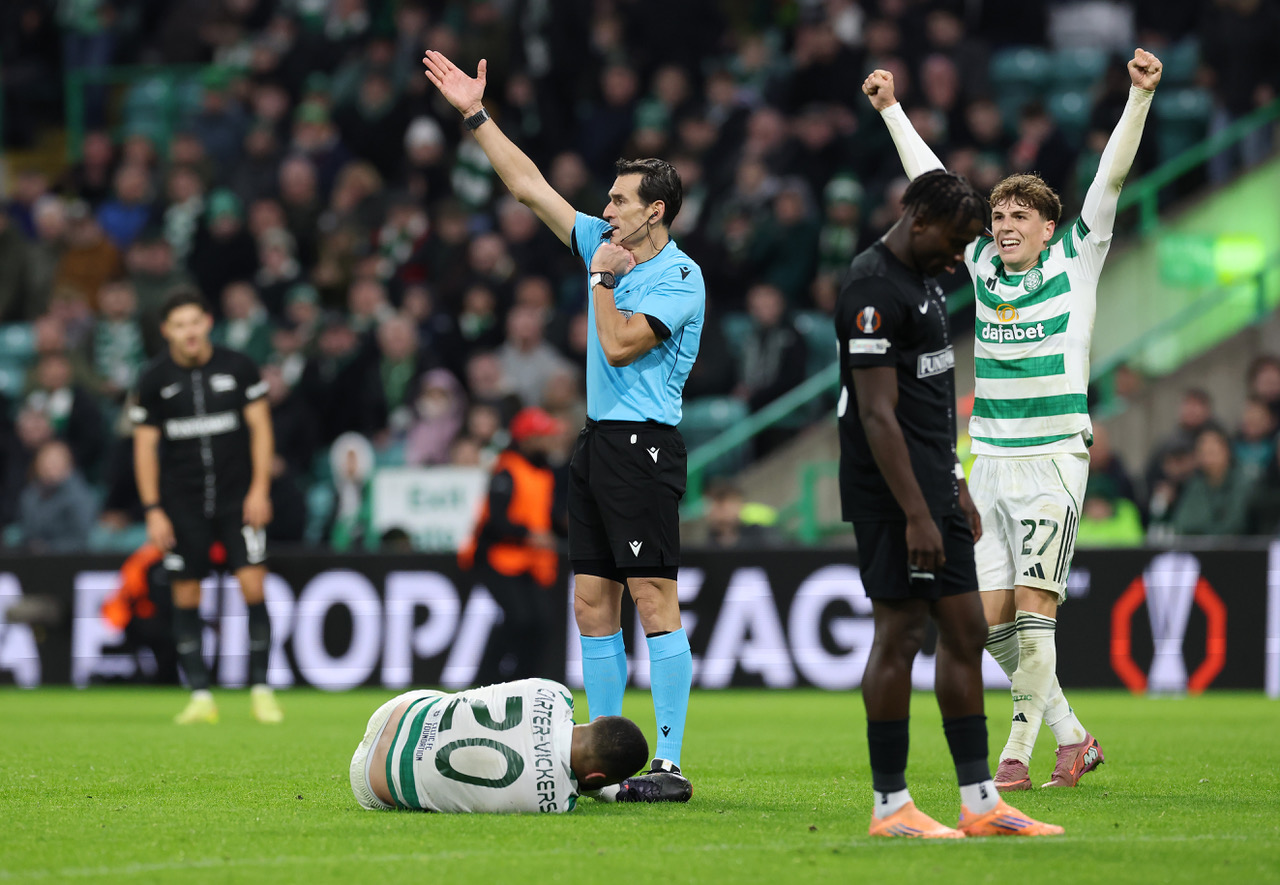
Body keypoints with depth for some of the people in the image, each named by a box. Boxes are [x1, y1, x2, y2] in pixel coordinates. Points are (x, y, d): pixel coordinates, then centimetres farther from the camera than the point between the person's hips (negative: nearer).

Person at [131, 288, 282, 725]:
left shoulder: (238, 366, -2)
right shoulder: (155, 379, -1)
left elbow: (260, 427, 3)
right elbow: (145, 445, 3)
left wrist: (259, 489, -6)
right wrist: (153, 510, -2)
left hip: (239, 497, -1)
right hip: (183, 504, 1)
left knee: (253, 586, -10)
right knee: (186, 597, 0)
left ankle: (261, 689, -3)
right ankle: (200, 696, 7)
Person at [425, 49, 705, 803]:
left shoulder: (680, 279, -9)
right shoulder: (610, 246, 14)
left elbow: (618, 346, -18)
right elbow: (530, 186, 19)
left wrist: (604, 278, -7)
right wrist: (477, 116, 18)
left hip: (644, 446, -8)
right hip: (598, 441, 9)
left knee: (655, 600, -11)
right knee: (593, 603, 7)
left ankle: (669, 764, -13)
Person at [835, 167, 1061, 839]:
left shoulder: (923, 281, 16)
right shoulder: (874, 291, -16)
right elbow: (877, 414, -20)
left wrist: (956, 490, 22)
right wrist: (916, 514, -23)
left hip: (934, 490, 10)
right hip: (894, 499, -10)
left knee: (965, 633, 8)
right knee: (899, 636, -5)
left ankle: (980, 802, 11)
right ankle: (890, 806, 1)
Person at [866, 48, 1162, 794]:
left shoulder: (1074, 263, -1)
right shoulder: (982, 265, 10)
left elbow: (1112, 179, -10)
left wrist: (1140, 98, -19)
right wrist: (892, 110, 21)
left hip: (1054, 460, -5)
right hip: (991, 461, 5)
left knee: (1033, 608, -12)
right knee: (991, 617, 3)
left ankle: (1018, 753, -8)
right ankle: (1072, 736, 17)